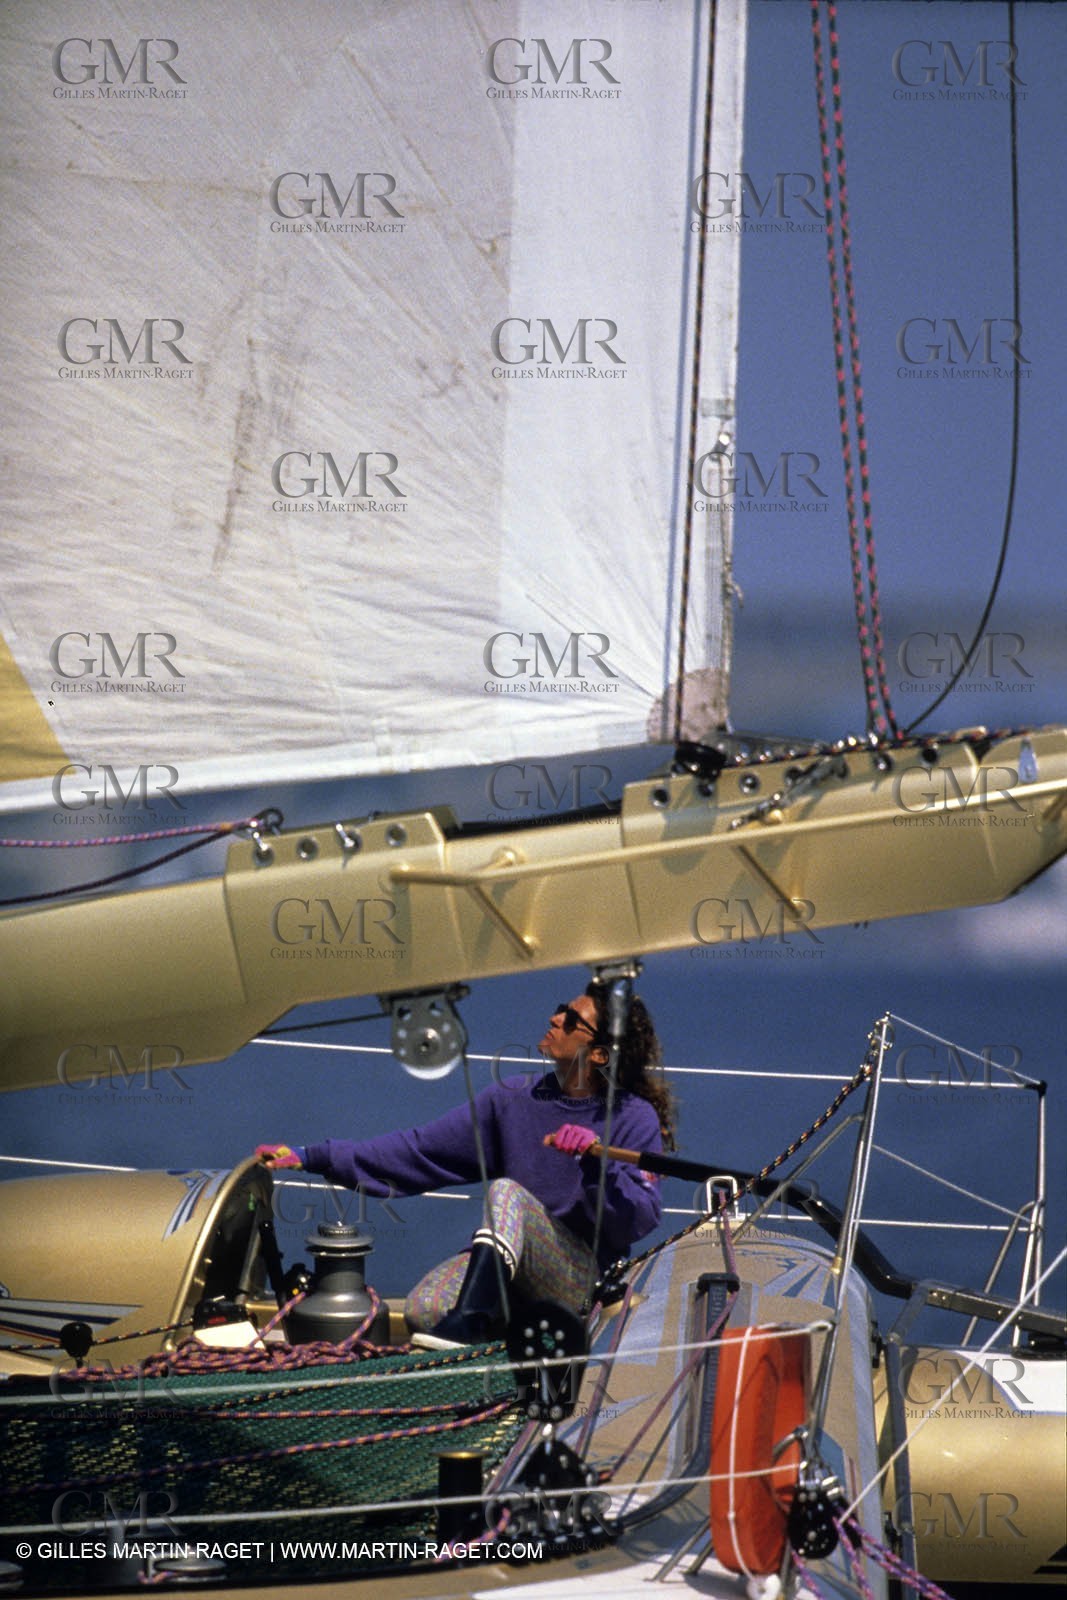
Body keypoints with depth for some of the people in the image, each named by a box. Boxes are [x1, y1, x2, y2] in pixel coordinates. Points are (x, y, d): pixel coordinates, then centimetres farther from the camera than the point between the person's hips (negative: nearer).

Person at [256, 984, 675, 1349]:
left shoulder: (634, 1118, -4)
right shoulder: (514, 1099, 9)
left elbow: (641, 1219, -14)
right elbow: (421, 1149, 7)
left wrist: (597, 1158, -31)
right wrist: (312, 1157, 1)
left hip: (582, 1281, -4)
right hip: (507, 1270, 4)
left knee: (506, 1191, -30)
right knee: (424, 1308, -26)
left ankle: (468, 1323, -44)